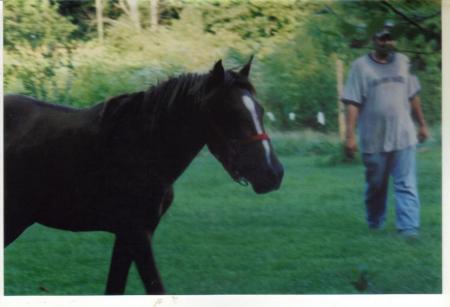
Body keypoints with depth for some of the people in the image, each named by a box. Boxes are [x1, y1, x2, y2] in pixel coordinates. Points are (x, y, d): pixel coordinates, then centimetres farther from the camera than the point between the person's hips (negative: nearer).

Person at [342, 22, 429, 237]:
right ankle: (374, 227, 28)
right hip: (373, 140, -2)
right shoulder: (360, 66, -3)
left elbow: (412, 96, 16)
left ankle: (409, 230, -13)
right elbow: (352, 103, -7)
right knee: (375, 187, 11)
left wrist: (422, 124, 18)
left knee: (407, 186, -8)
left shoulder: (403, 62, 8)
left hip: (403, 138, 2)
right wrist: (350, 135, -14)